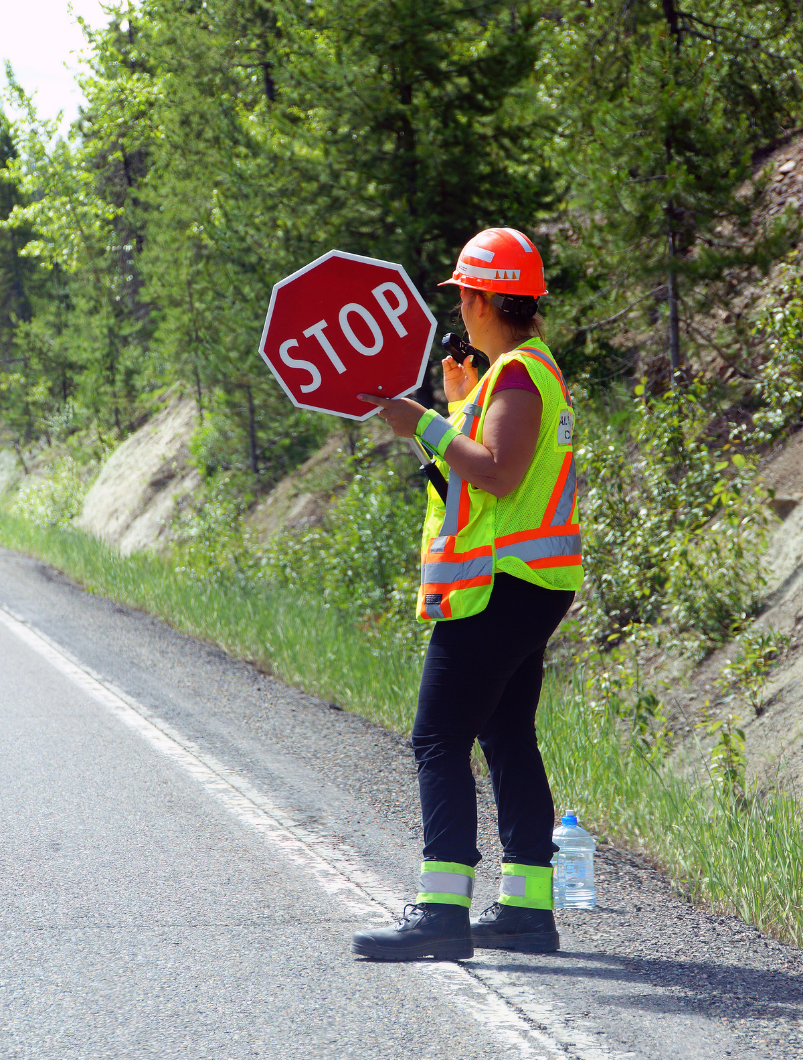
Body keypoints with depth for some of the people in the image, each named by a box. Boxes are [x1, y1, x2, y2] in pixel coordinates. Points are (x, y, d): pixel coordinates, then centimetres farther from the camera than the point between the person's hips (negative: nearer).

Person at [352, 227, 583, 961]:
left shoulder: (516, 376, -15)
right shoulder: (533, 369, 17)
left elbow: (499, 475, -25)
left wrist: (427, 427, -18)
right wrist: (462, 409, 23)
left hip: (498, 588, -11)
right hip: (526, 588, 11)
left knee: (441, 741, -12)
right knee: (509, 741, 13)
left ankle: (442, 909, -17)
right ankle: (528, 906, 14)